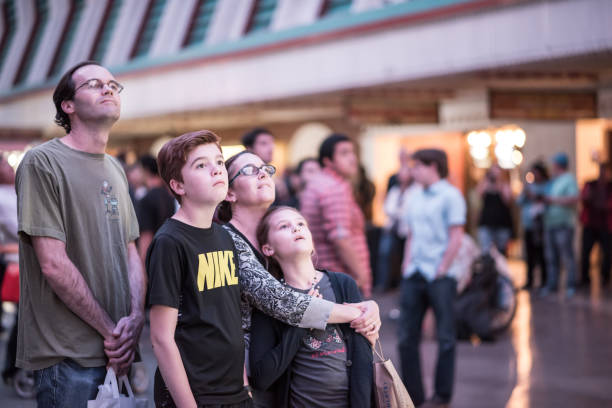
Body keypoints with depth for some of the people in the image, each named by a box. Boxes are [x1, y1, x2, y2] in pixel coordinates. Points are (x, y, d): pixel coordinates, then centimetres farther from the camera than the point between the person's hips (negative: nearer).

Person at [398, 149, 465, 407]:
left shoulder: (450, 196, -8)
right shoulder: (416, 197, 12)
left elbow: (455, 239, -11)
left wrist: (440, 270, -13)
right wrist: (407, 264, 7)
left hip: (440, 277, -7)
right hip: (413, 276, 7)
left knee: (445, 337, 3)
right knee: (407, 337, 6)